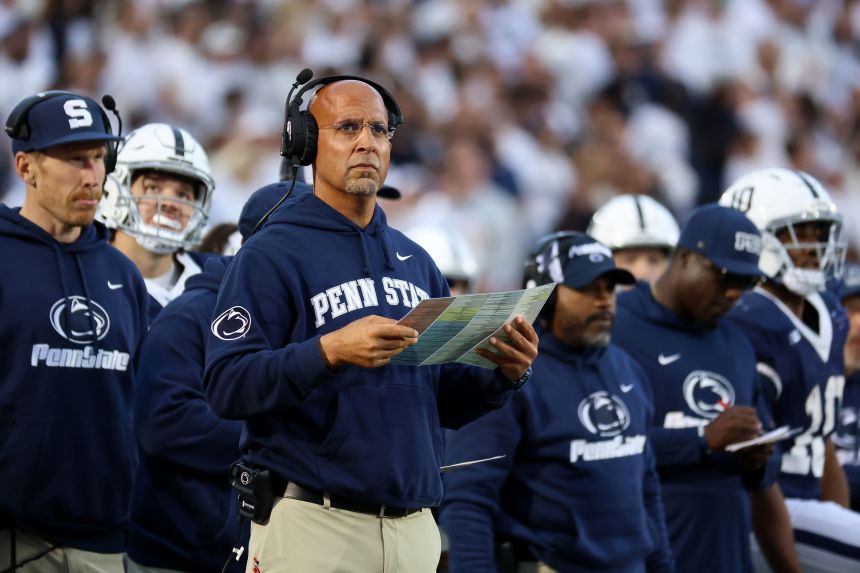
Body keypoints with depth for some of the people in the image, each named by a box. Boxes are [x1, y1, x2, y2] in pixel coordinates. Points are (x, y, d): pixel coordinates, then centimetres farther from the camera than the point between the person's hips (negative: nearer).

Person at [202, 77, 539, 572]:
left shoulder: (417, 262, 15)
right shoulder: (271, 254, -4)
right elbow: (226, 384, -15)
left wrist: (503, 373, -3)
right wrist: (330, 351, -27)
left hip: (414, 527, 5)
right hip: (312, 525, -5)